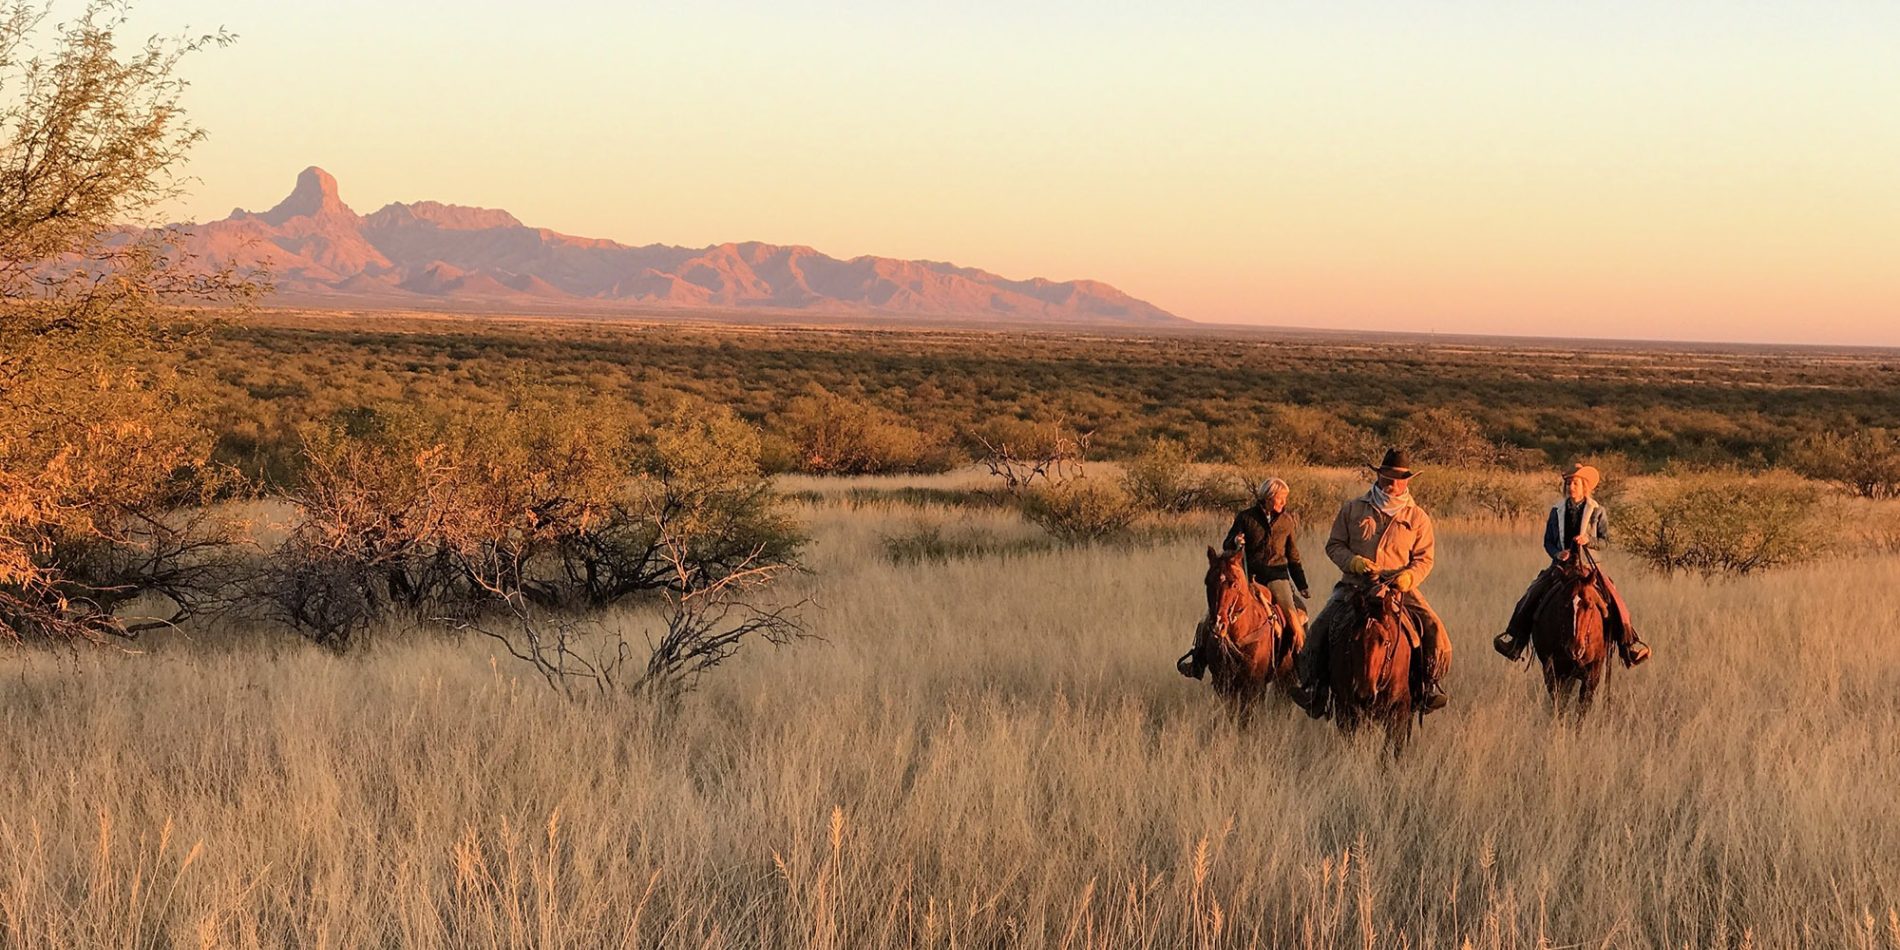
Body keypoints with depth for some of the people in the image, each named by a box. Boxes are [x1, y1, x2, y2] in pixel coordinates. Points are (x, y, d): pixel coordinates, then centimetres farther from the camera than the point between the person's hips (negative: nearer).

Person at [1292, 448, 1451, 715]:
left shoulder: (1418, 517, 7)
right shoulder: (1353, 509, 7)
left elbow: (1425, 558, 6)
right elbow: (1334, 545, 9)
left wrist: (1408, 576, -16)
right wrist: (1353, 562, -12)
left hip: (1400, 587, 0)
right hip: (1355, 584, 0)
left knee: (1433, 630, -20)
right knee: (1319, 630, -20)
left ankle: (1429, 687, -5)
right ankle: (1313, 687, -8)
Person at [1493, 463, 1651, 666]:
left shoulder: (1596, 510, 3)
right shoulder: (1557, 511, 9)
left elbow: (1605, 540, 3)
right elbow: (1548, 541, 13)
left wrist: (1588, 540, -17)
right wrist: (1557, 553, -9)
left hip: (1588, 565, -2)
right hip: (1561, 564, 2)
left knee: (1614, 601, -19)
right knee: (1531, 597, -14)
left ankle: (1630, 643, -10)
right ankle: (1514, 639, -3)